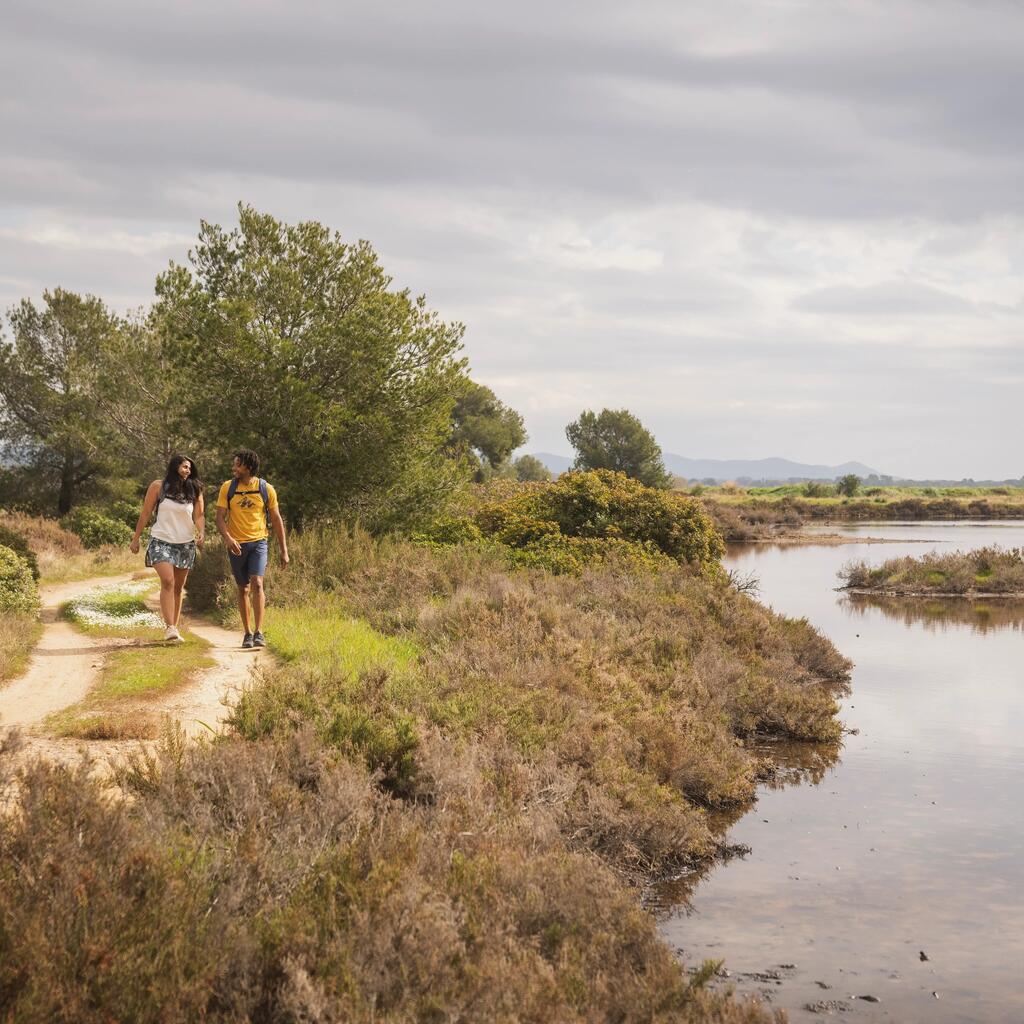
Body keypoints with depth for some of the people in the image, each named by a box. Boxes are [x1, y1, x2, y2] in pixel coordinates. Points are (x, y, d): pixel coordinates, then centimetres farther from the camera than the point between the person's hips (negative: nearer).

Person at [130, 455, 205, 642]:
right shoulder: (158, 486, -2)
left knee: (178, 587, 8)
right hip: (161, 542, -3)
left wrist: (201, 532, -18)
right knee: (167, 581, -19)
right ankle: (169, 627, -23)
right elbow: (145, 514, 2)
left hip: (186, 544, 3)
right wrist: (136, 539, 2)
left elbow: (198, 516, 2)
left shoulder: (194, 491, 5)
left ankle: (174, 627, 15)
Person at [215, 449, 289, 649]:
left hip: (258, 542, -2)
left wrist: (284, 550, 4)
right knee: (243, 589, 8)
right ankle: (247, 633, 18)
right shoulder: (227, 488, -1)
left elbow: (276, 519, 4)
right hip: (236, 545, 2)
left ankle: (259, 632, -15)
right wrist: (227, 538, -23)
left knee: (257, 584, -17)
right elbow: (220, 517, -4)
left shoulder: (266, 489, -3)